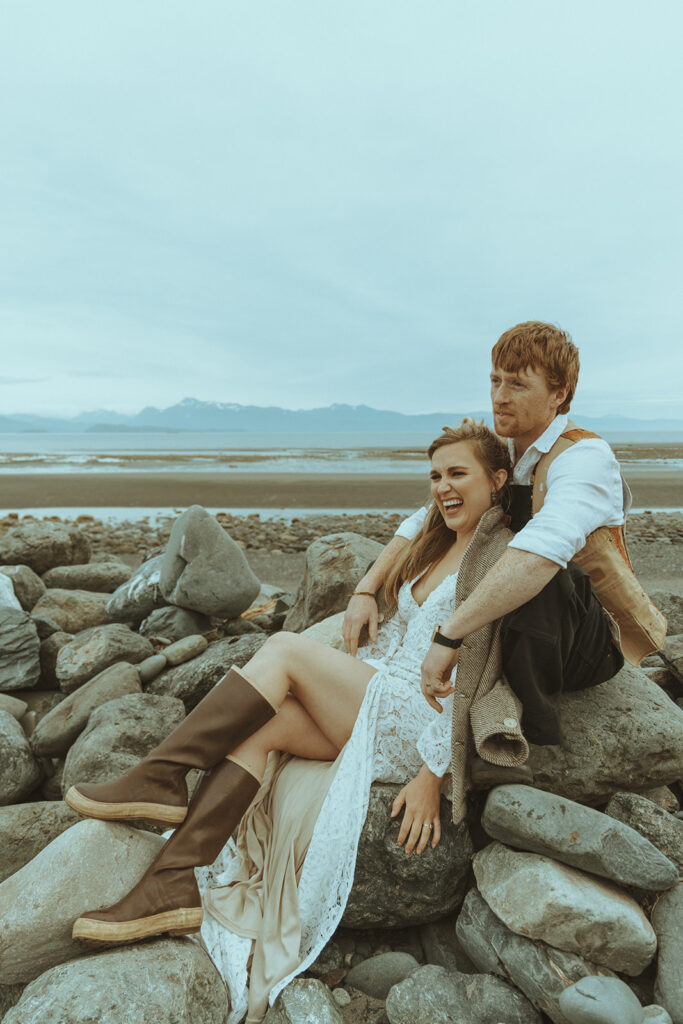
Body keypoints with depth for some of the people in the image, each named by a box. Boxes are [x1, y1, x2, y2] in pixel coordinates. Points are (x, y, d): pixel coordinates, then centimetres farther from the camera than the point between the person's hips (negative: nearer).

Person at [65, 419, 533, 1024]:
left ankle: (160, 780, -11)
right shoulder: (437, 544, 19)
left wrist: (435, 774, -17)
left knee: (286, 650, -20)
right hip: (377, 707, 7)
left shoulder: (502, 556, -6)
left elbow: (473, 675, -14)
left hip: (425, 725, -7)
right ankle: (176, 886, -14)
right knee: (262, 724, -16)